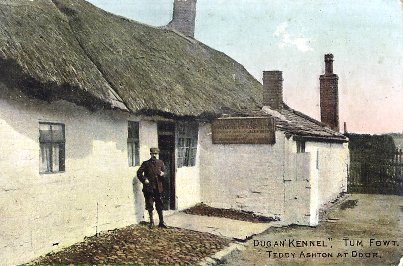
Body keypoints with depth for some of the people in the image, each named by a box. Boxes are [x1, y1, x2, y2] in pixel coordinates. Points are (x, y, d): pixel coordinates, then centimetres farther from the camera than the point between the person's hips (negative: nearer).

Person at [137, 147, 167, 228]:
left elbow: (164, 172, 11)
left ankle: (161, 222, 13)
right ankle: (151, 221, 18)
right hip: (149, 187, -1)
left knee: (159, 205, 5)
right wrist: (144, 180, -11)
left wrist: (163, 174, -11)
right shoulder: (146, 163, 1)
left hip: (158, 187, 2)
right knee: (149, 205, 6)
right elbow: (139, 173, 1)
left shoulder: (160, 163, 9)